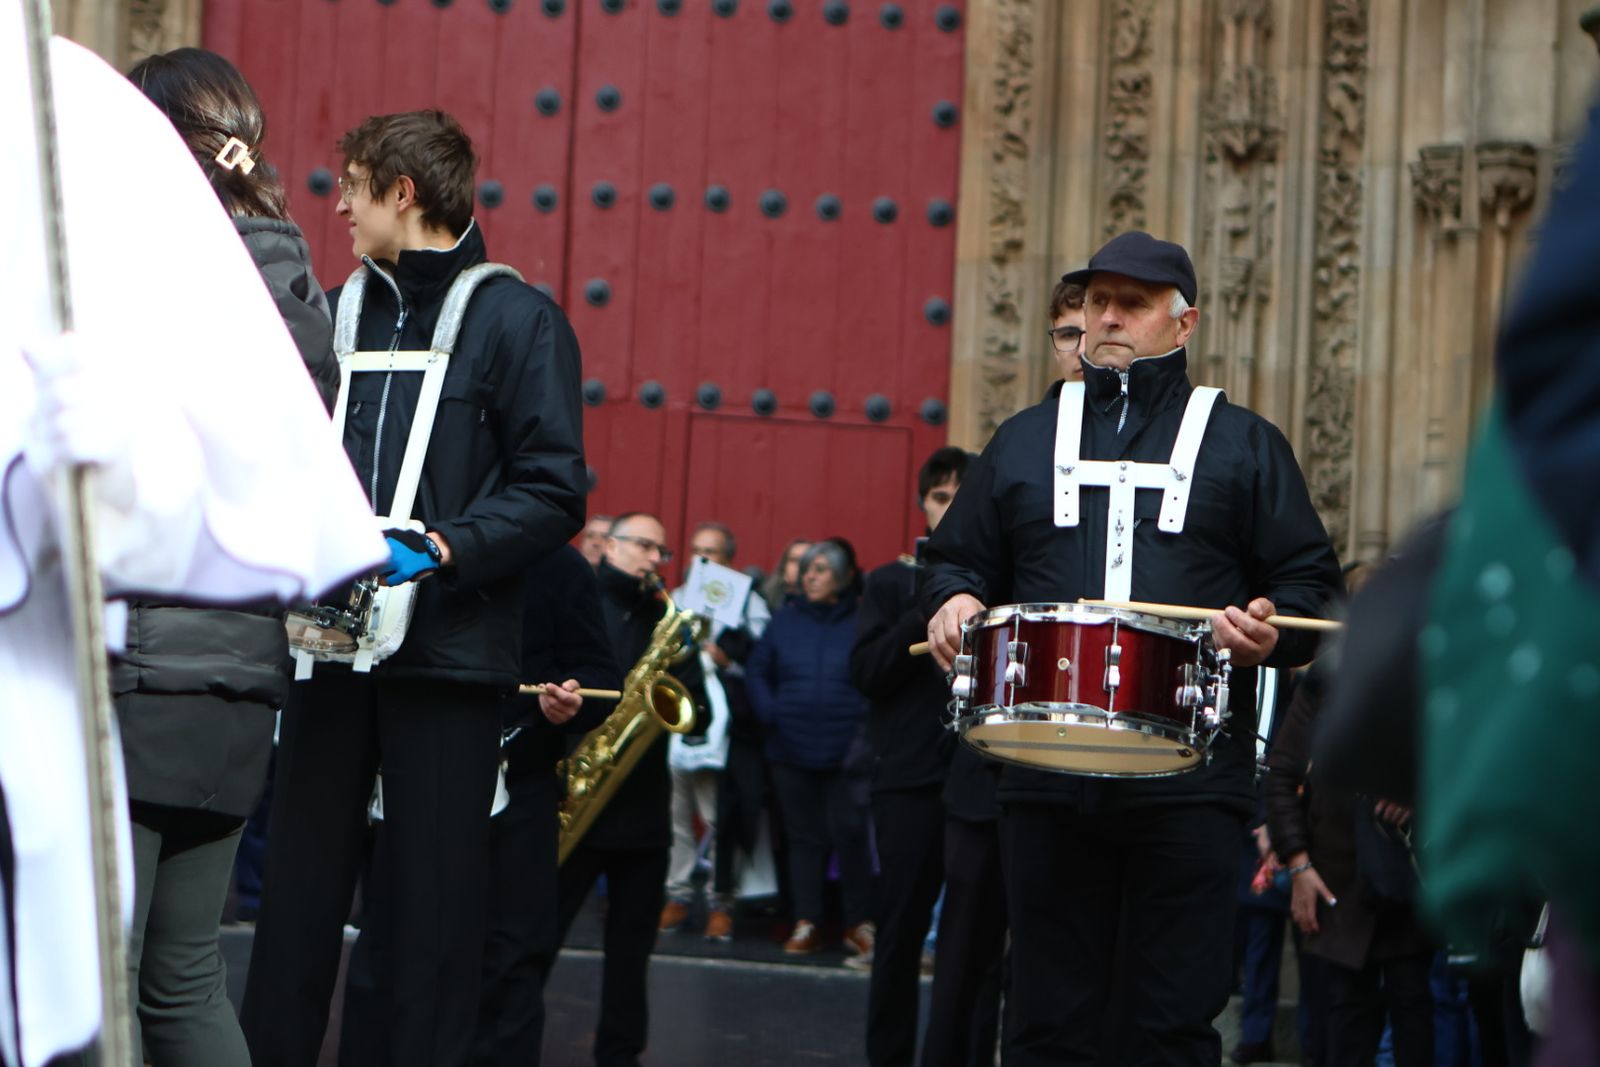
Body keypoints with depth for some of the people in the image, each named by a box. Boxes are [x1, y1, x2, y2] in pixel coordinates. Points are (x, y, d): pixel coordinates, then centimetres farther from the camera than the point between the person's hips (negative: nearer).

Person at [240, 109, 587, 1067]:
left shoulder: (517, 319, -1)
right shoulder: (337, 311, 15)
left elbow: (554, 493, -7)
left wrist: (442, 549, -18)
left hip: (449, 653, -4)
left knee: (439, 898, 0)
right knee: (298, 886, 4)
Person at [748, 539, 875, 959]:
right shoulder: (786, 619, 10)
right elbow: (757, 670, 15)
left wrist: (867, 725, -12)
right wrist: (768, 711, 2)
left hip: (846, 752, -4)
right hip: (792, 749, 4)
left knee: (849, 835, -5)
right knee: (804, 837, 8)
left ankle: (860, 924, 6)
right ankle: (805, 924, 13)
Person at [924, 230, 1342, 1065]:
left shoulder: (1243, 445, 11)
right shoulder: (1025, 440, 18)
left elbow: (1309, 580, 8)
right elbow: (960, 554, 22)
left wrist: (1270, 634, -12)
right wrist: (953, 600, -1)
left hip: (1190, 775, -2)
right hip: (1045, 775, 2)